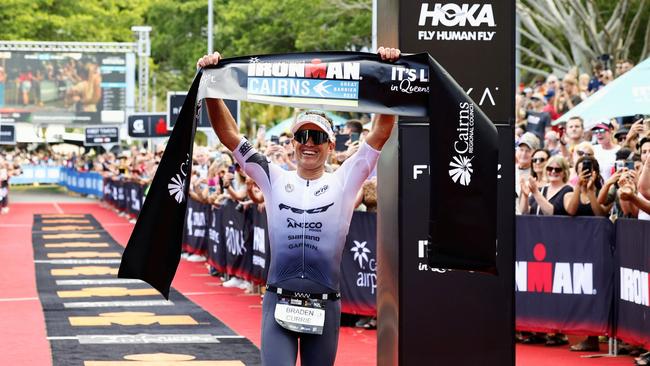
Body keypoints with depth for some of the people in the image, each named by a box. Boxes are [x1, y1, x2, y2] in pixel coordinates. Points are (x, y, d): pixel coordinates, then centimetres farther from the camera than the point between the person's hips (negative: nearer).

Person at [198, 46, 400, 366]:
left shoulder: (343, 182, 6)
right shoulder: (274, 180, 8)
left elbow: (381, 133, -2)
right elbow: (229, 134, 3)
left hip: (325, 307, 1)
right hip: (278, 302, -1)